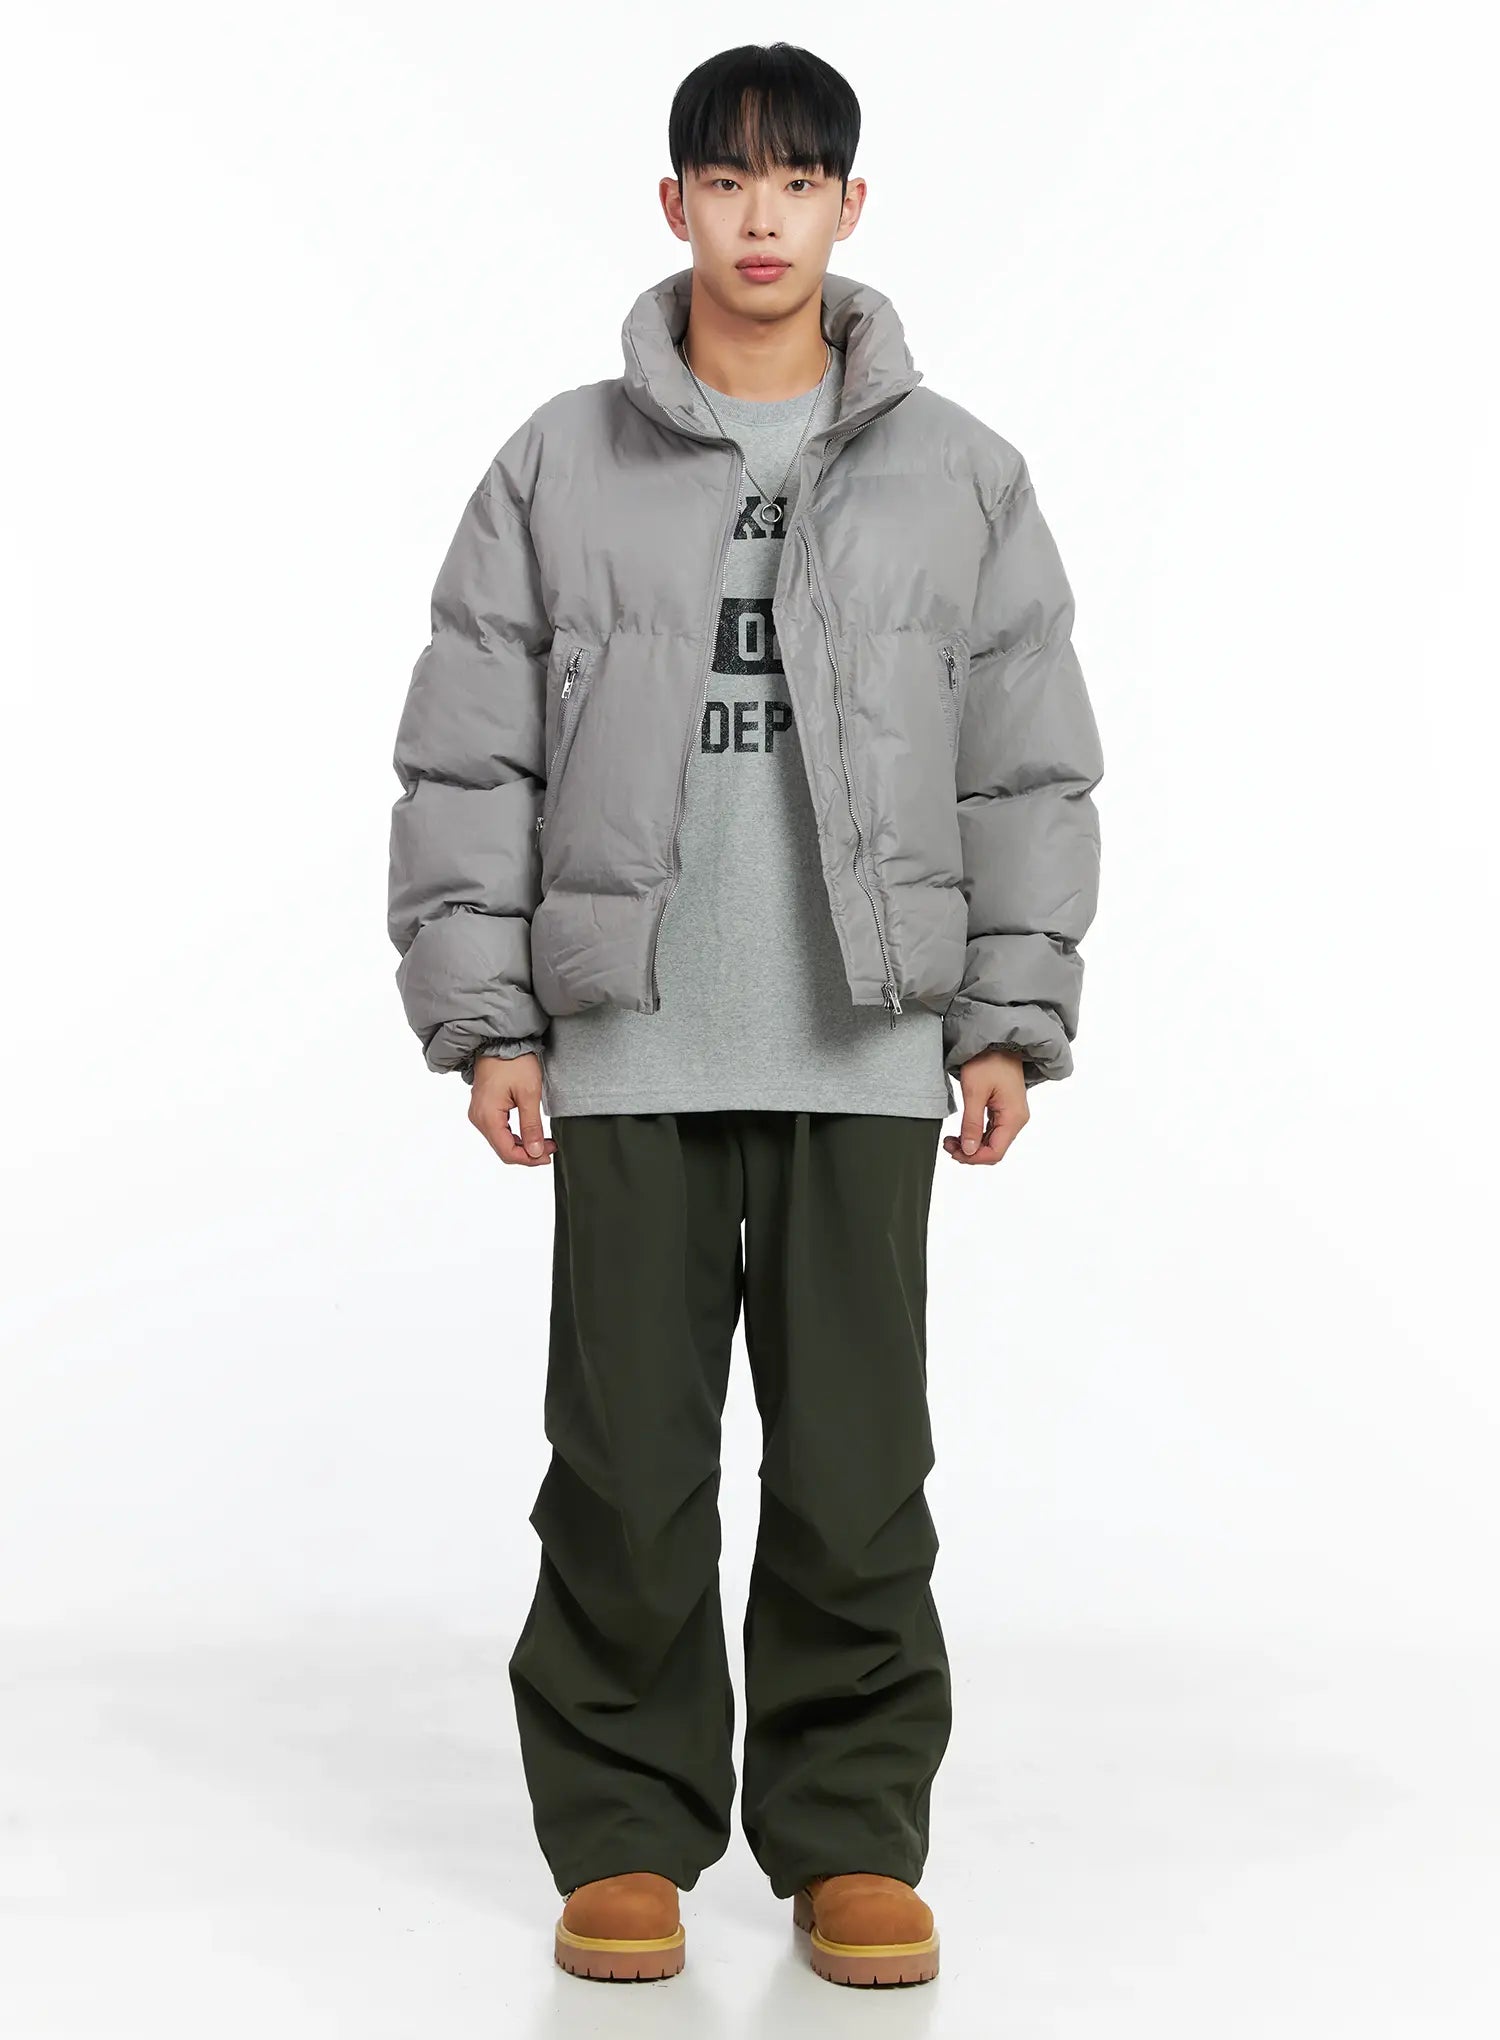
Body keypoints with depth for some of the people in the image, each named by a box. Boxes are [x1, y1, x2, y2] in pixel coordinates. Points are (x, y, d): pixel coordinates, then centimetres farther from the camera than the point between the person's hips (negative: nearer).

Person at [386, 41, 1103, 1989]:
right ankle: (627, 1831, 17)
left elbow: (1032, 768, 8)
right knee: (627, 1476, 3)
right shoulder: (559, 467, 5)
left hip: (863, 1058, 0)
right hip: (625, 1056, 0)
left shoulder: (958, 475, 7)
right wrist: (481, 1015, -1)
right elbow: (464, 758, 5)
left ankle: (852, 1836, 16)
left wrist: (1011, 1019, 2)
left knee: (858, 1477, 2)